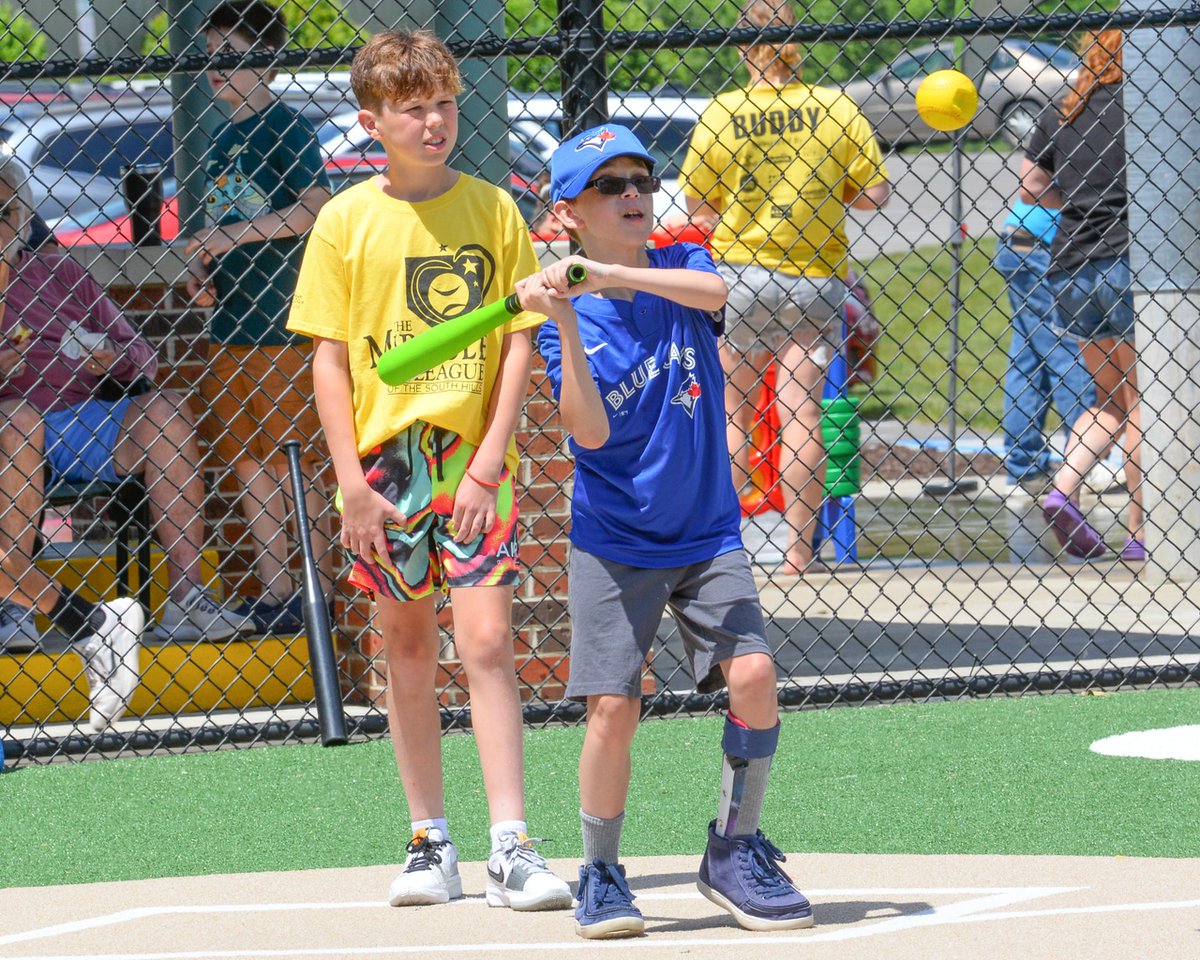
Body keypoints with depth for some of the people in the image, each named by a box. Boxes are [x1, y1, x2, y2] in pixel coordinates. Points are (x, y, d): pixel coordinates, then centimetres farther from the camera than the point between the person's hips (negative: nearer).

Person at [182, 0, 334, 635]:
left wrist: (234, 236, -17)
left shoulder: (283, 126, -8)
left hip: (280, 323, -8)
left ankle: (319, 597, 0)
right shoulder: (222, 141, 17)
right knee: (247, 463, 9)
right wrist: (203, 265, 7)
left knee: (292, 465, -5)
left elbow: (316, 206, -18)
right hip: (230, 323, 8)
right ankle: (273, 594, 14)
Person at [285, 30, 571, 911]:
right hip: (385, 455, 1)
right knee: (408, 646, 9)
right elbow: (330, 357, 1)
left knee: (486, 640, -11)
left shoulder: (492, 210, 1)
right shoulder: (348, 221, 1)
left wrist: (487, 466, -8)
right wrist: (354, 483, -6)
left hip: (475, 457, -1)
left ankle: (512, 848, -12)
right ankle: (431, 842, 18)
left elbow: (517, 343, 1)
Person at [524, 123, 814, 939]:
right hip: (615, 543, -2)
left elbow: (713, 290, -27)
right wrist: (567, 320, -29)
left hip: (707, 534, 2)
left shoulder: (681, 269, -1)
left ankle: (735, 853, 4)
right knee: (614, 707, -11)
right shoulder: (567, 323, -6)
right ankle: (601, 874, 10)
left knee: (753, 673, -15)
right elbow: (591, 432, -20)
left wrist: (606, 274, -36)